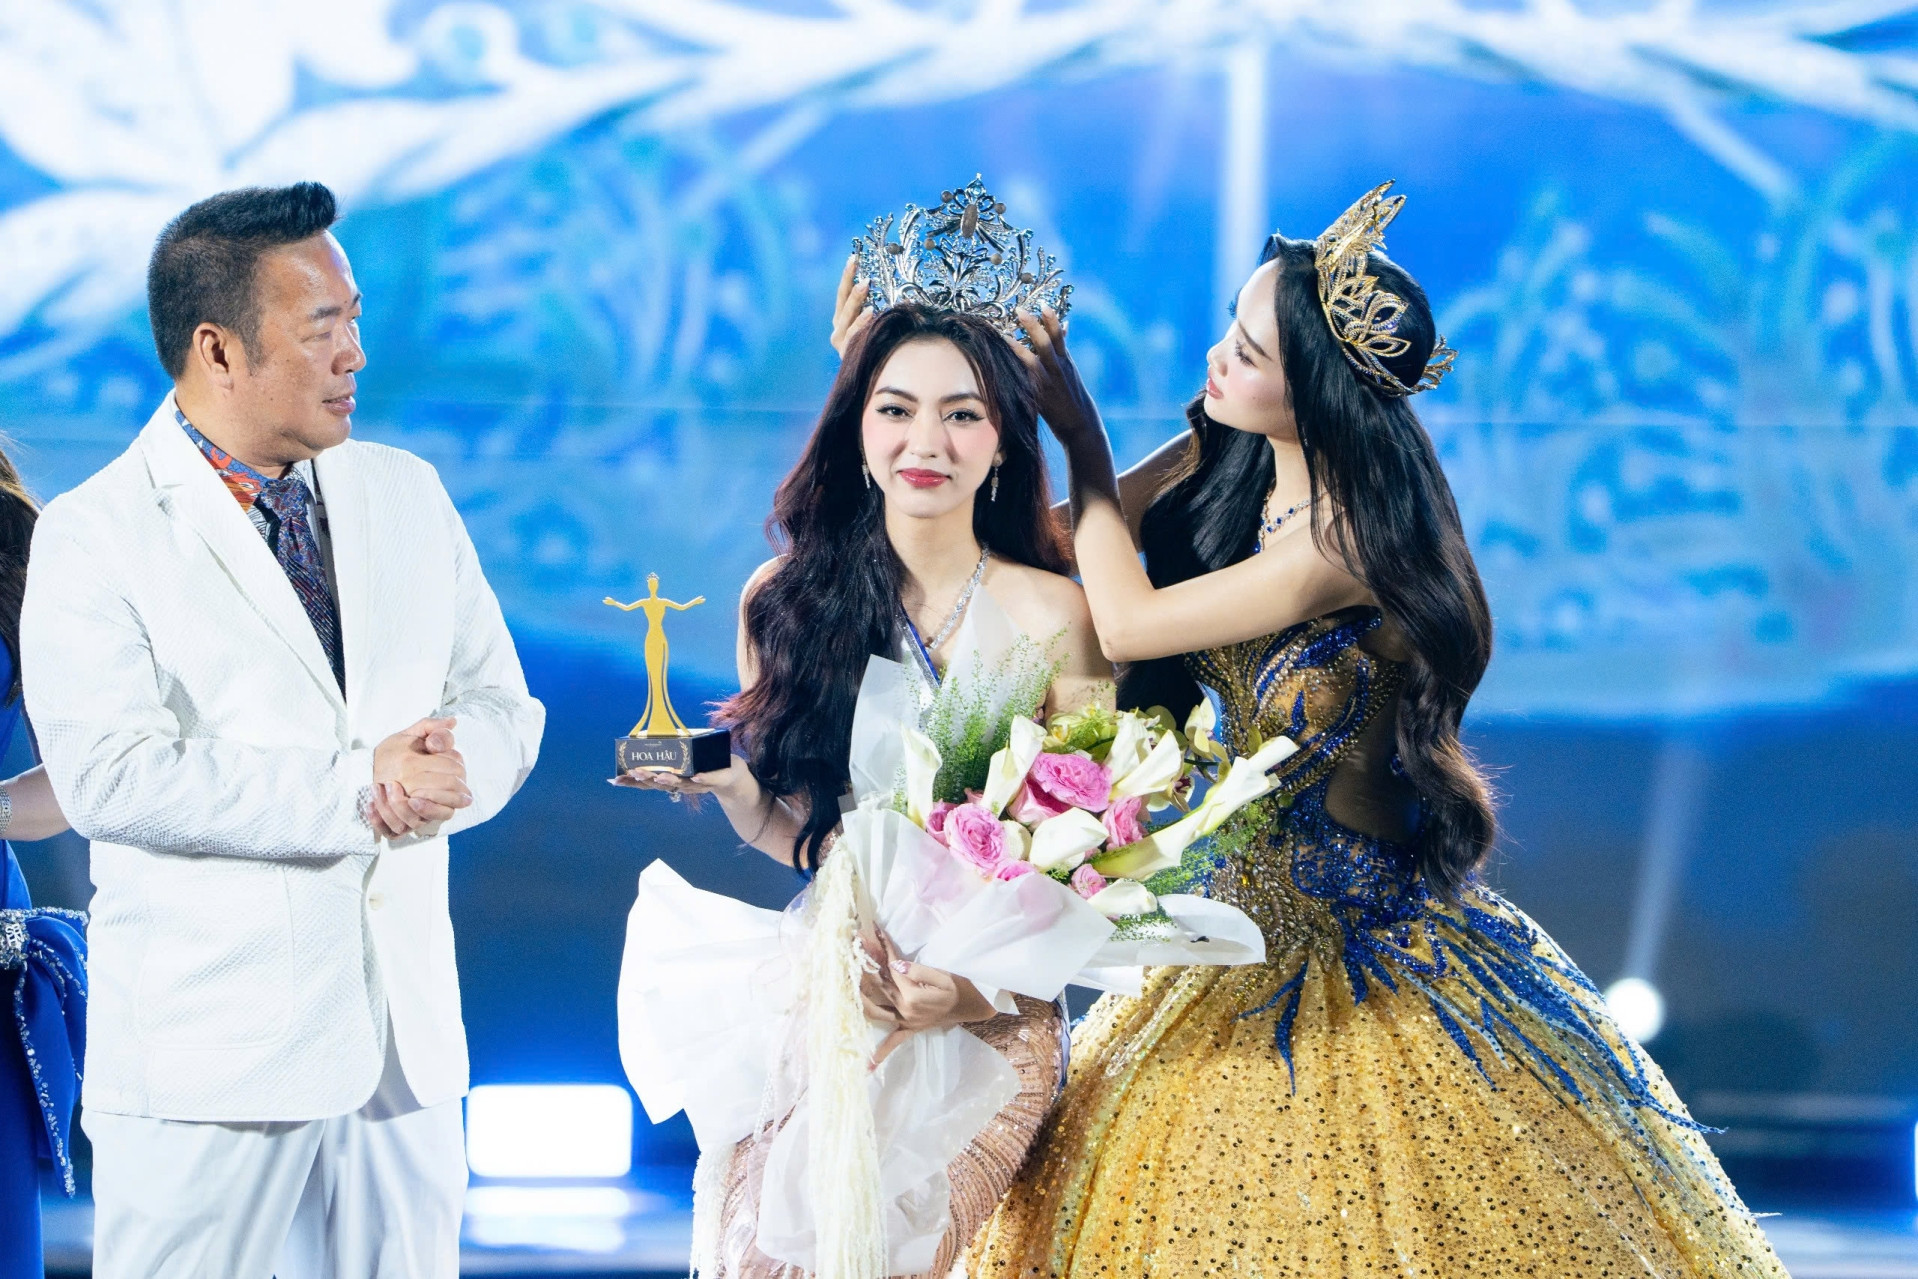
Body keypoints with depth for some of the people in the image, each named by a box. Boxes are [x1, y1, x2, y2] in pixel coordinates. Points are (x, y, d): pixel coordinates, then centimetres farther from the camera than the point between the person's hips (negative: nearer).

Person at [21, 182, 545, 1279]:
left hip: (406, 1048, 5)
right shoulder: (93, 537, -5)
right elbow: (111, 776, -16)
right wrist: (357, 791, -18)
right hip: (205, 1059, -5)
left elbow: (506, 711, 12)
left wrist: (443, 774, -13)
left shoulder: (408, 497, 12)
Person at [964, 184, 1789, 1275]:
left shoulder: (1356, 536, -25)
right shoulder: (1221, 467, -1)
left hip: (1363, 949, -8)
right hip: (1241, 932, 8)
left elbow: (1129, 622, -24)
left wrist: (1083, 433, -15)